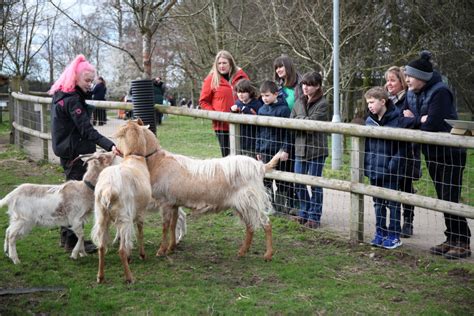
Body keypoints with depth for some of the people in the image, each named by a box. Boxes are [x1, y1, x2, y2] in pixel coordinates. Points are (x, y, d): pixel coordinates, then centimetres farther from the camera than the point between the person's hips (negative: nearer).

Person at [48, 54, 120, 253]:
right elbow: (87, 130, -28)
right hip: (75, 153, -10)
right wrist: (109, 146, -35)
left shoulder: (61, 95, 11)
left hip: (68, 152, 10)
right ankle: (73, 241, 1)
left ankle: (67, 236, 25)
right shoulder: (72, 100, -19)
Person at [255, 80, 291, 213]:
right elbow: (259, 131, 13)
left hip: (279, 151, -5)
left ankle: (279, 207, 15)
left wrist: (285, 150, -14)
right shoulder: (262, 110, 7)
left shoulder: (283, 109, -9)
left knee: (280, 182, 7)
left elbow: (287, 132, -10)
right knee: (265, 180, 7)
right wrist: (258, 149, 12)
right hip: (265, 151, 5)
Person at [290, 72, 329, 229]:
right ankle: (304, 212, 26)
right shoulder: (300, 102, 10)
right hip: (300, 147, 6)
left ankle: (314, 216, 11)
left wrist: (299, 120, -5)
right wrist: (304, 121, -13)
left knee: (315, 184, 2)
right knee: (298, 182, 10)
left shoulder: (322, 104, -9)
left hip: (316, 149, -6)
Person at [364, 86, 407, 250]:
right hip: (373, 169, 6)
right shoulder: (369, 120, 6)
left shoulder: (396, 118, -12)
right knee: (378, 202, 15)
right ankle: (380, 233, 27)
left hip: (389, 171, -6)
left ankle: (394, 235, 12)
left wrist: (394, 164, -17)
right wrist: (365, 164, 6)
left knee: (392, 202, 4)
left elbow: (402, 146, -12)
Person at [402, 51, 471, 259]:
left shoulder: (440, 92, -19)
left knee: (451, 199, -7)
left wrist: (412, 120, -10)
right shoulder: (412, 93, 7)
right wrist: (419, 120, -15)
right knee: (443, 199, 12)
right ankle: (451, 240, 20)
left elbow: (431, 125, -26)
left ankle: (462, 243, 2)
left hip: (449, 152, -8)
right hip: (432, 153, 8)